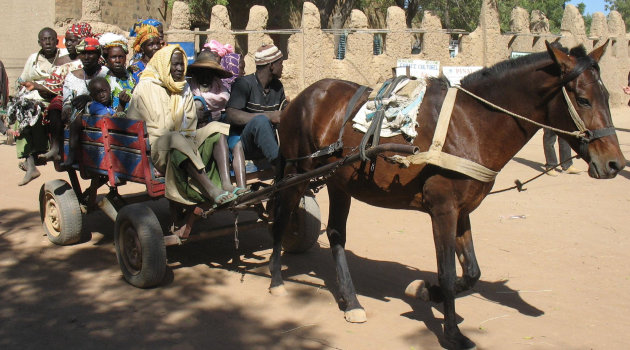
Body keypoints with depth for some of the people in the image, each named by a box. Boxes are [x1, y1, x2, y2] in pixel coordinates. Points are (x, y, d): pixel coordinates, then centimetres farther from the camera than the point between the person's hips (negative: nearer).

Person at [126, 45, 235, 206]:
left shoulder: (184, 88, 20)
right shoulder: (146, 87, 2)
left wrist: (188, 137, -7)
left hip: (183, 141, 6)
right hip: (154, 147, -6)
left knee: (216, 128, -16)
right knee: (175, 139, -39)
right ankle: (212, 190, -52)